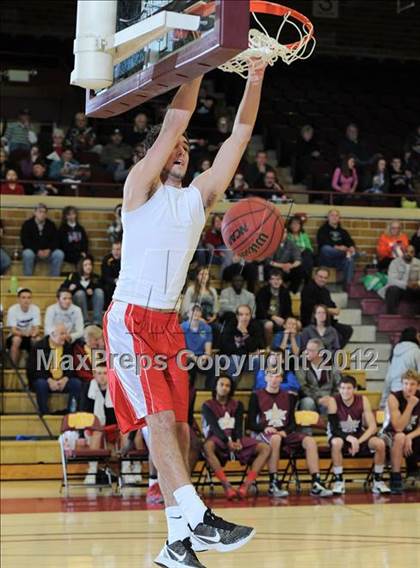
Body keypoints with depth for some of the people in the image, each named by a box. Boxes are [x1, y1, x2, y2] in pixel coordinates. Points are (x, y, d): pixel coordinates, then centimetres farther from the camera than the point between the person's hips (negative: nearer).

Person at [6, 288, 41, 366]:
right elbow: (13, 330, -20)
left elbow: (37, 329, -13)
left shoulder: (35, 309, -11)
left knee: (38, 339, -30)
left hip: (30, 337, 2)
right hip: (16, 336, -2)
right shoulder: (12, 309, -17)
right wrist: (23, 333, -40)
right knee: (16, 340, -35)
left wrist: (34, 333, -38)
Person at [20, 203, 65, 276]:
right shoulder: (27, 224, -2)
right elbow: (25, 241, -11)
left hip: (48, 252, 2)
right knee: (27, 254, -37)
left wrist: (49, 250, -18)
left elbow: (56, 240, 3)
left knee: (59, 254, -26)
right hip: (33, 251, -2)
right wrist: (37, 251, -23)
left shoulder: (51, 225, 7)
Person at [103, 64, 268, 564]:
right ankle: (198, 518, -22)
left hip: (168, 324, 6)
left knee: (178, 427, 2)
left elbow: (239, 136, 5)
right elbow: (174, 122, -12)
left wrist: (255, 79, -4)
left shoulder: (199, 195, 12)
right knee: (160, 417, -16)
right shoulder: (140, 187, -1)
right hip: (130, 320, -6)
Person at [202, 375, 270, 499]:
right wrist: (227, 442, -24)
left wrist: (238, 440, -18)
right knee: (207, 447, -41)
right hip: (217, 438, -4)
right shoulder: (208, 406, 8)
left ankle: (247, 484, -36)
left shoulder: (237, 405, 19)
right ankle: (227, 485, -47)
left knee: (265, 448, -20)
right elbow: (214, 426, -7)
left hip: (235, 439, 4)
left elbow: (239, 425, 5)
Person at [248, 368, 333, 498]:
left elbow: (292, 422, 12)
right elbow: (251, 423, 0)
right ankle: (273, 484, -36)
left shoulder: (288, 397, 15)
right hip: (265, 434, -4)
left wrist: (285, 431, -9)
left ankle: (316, 485, -28)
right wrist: (265, 428, -18)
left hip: (285, 433, 4)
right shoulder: (257, 396, 4)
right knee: (275, 438, -40)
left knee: (310, 441, -22)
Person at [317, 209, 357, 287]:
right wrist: (337, 247, -24)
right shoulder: (323, 230, 11)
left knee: (349, 259, -31)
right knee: (326, 249, -36)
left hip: (340, 260, 3)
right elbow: (323, 243, -10)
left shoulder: (343, 232, 24)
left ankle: (347, 285, -37)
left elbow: (350, 242, 6)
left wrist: (352, 248, -19)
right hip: (326, 259, -3)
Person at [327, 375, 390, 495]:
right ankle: (339, 481, -25)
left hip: (358, 435, 3)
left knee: (380, 444, -24)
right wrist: (349, 438, -40)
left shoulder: (363, 400, -11)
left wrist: (358, 441, -28)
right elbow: (334, 429, -23)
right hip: (340, 435, -2)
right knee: (336, 442, -38)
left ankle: (378, 481, -7)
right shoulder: (333, 401, -18)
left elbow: (373, 427, -14)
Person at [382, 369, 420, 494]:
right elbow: (398, 428, -27)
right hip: (391, 434, -4)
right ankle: (395, 478, -30)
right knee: (400, 437, -37)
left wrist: (409, 437, -28)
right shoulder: (394, 398, -19)